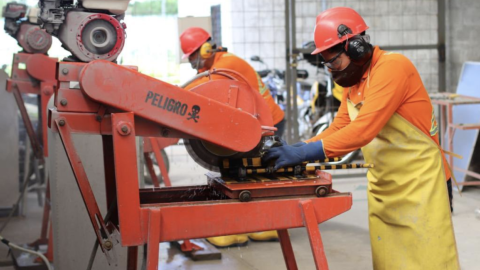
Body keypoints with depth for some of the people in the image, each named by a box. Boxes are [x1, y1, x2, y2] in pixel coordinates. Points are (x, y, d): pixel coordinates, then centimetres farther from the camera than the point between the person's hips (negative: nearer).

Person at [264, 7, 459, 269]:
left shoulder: (392, 67, -20)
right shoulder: (353, 80, 8)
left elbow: (363, 130, -29)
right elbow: (338, 129, 6)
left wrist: (304, 152, -31)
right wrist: (296, 148, -9)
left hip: (420, 180, -8)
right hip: (383, 184, 8)